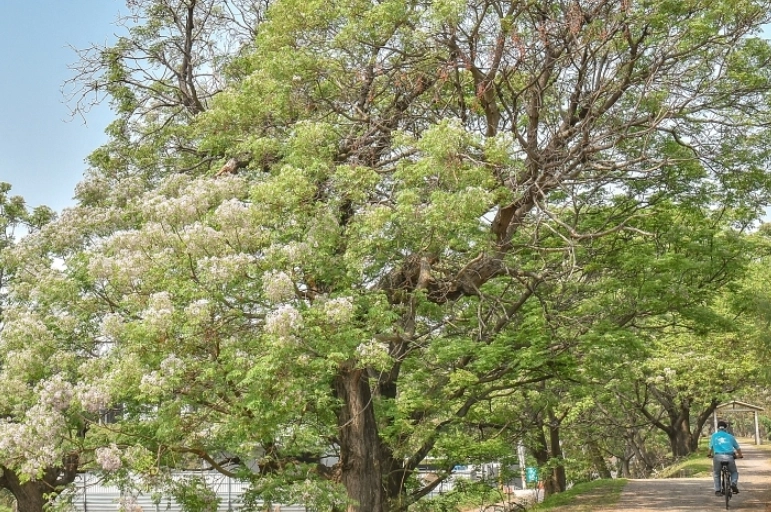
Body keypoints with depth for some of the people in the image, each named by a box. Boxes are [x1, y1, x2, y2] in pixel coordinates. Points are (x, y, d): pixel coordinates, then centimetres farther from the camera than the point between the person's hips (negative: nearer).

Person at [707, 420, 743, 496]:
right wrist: (740, 455, 41)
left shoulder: (714, 436, 18)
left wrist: (709, 454, 35)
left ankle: (717, 490, 9)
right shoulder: (730, 436, 19)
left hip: (718, 456, 0)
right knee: (734, 472, 22)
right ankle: (733, 483, -4)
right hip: (729, 457, 0)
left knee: (716, 474, 20)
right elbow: (737, 448, 23)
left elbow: (711, 447, 16)